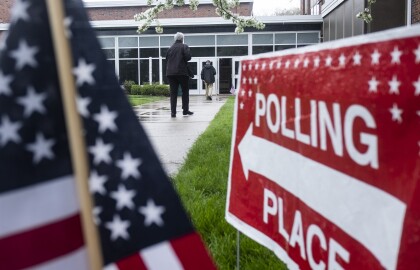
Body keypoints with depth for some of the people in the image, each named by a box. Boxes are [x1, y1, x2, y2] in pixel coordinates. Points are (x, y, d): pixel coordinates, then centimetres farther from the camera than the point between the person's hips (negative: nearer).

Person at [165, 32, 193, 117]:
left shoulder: (170, 48, 12)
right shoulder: (184, 47, -1)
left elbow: (167, 59, 12)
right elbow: (188, 57, -11)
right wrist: (183, 60, 6)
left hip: (170, 73, 4)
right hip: (182, 72, -4)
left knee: (173, 93, 3)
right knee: (185, 91, 9)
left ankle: (173, 112, -2)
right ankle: (185, 110, 9)